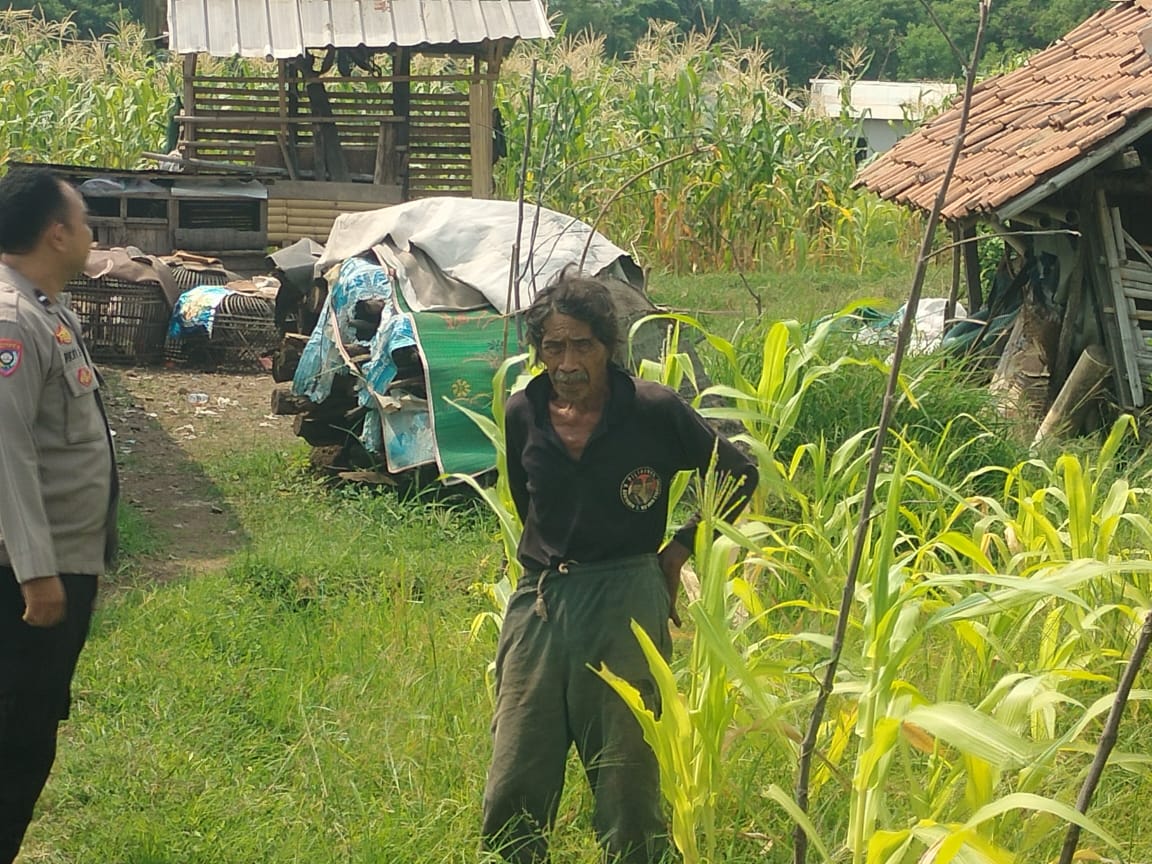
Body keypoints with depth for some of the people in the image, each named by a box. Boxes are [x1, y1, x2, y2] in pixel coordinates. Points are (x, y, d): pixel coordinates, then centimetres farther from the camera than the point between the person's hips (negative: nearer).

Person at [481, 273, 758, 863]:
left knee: (628, 783, 2)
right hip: (540, 602, 3)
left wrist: (679, 550, 6)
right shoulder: (523, 416, 3)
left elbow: (739, 475, 7)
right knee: (512, 794, 1)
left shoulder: (654, 410, -7)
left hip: (627, 603, -3)